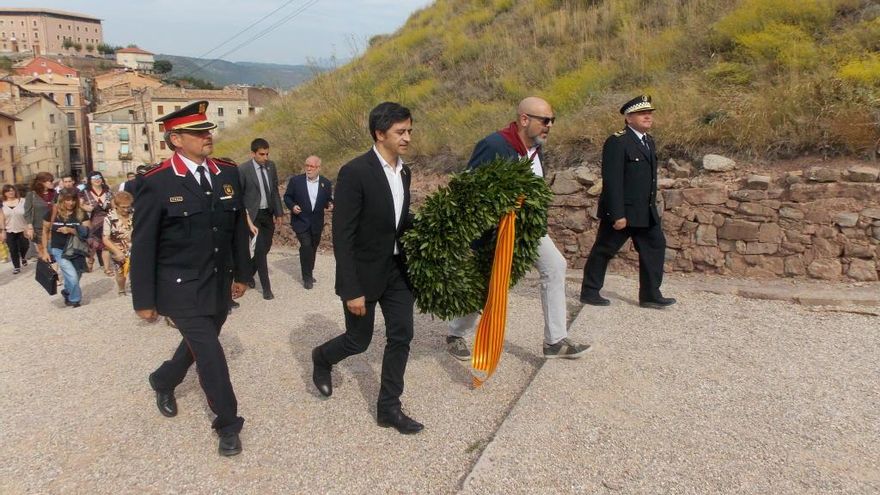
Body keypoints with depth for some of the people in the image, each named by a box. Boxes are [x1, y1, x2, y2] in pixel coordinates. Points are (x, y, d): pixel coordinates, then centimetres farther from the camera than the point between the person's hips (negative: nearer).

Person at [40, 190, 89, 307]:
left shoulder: (81, 213, -5)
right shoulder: (52, 213, -7)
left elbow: (86, 232, -9)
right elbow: (45, 231, 3)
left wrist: (70, 230, -25)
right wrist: (45, 251, 0)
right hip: (59, 250, -2)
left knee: (74, 278, 12)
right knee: (73, 277, -13)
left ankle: (67, 294, 43)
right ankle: (75, 300, 11)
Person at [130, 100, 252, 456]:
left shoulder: (228, 174, 1)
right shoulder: (157, 183, -13)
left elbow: (238, 226, 10)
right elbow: (143, 245, -9)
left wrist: (241, 273, 12)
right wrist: (144, 299, -7)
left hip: (219, 285, 6)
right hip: (181, 288, -5)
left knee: (199, 344, 21)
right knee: (210, 353, -6)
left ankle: (163, 381, 51)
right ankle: (228, 423, 12)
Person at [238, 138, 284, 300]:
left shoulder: (271, 166, 4)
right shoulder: (243, 169, -12)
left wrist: (279, 213, 10)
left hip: (269, 214, 5)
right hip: (253, 215, -5)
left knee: (266, 247, 12)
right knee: (260, 250, -5)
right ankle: (266, 287, 3)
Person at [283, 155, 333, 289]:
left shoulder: (326, 183, 0)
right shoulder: (295, 180, -6)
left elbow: (328, 200, 9)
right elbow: (287, 196, 2)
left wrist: (330, 205, -13)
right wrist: (292, 206, -16)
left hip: (317, 223, 3)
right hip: (300, 221, -3)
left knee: (312, 249, 14)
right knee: (306, 246, -14)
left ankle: (309, 274, 32)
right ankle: (307, 277, -1)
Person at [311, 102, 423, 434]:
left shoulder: (403, 171, 4)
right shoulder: (354, 173, -20)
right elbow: (342, 236, -20)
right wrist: (352, 290, -22)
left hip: (396, 269, 6)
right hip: (364, 272, -6)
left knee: (401, 335, 4)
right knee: (359, 341, 8)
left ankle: (389, 407, 18)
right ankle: (322, 358, 42)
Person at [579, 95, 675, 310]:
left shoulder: (649, 141, 13)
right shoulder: (617, 142, -15)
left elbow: (650, 177, 17)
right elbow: (612, 181, -20)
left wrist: (652, 207, 17)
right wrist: (617, 215, -23)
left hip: (646, 212, 8)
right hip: (622, 211, -8)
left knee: (655, 247, 5)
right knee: (603, 251, 4)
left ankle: (650, 294, 14)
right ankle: (589, 292, 17)